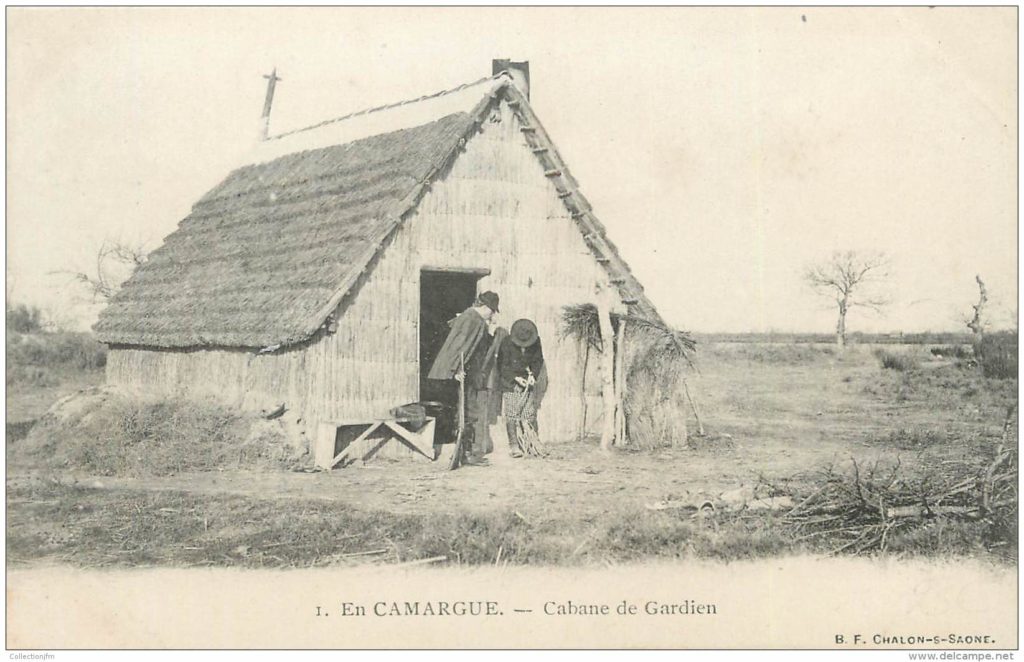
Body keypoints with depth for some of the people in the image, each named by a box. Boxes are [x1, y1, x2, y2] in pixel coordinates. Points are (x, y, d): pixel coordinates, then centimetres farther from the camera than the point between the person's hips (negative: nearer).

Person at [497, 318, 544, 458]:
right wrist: (516, 378, -20)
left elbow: (538, 361, 3)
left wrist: (533, 375, -12)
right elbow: (503, 367, -11)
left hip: (527, 380, 3)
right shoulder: (507, 344, -18)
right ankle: (513, 446, -4)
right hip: (510, 382, -3)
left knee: (531, 414, 2)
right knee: (511, 415, -7)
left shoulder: (536, 342, -8)